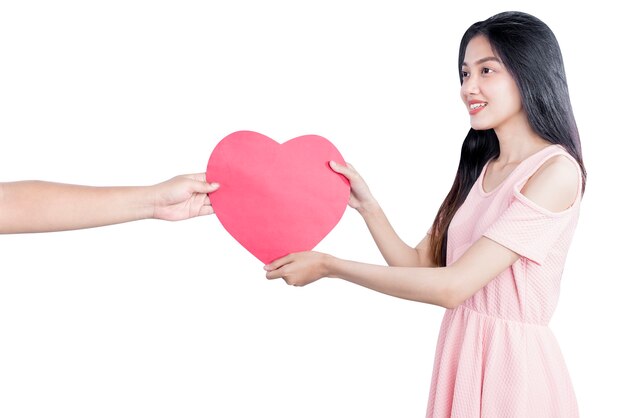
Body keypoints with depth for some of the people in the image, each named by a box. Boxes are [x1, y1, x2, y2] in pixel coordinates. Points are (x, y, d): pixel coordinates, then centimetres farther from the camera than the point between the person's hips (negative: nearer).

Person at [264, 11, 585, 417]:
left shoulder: (557, 170, -16)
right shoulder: (478, 170, 8)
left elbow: (452, 286, -22)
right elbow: (418, 265, 4)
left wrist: (328, 266, -19)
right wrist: (366, 203, -9)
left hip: (515, 362, -6)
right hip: (460, 350, 7)